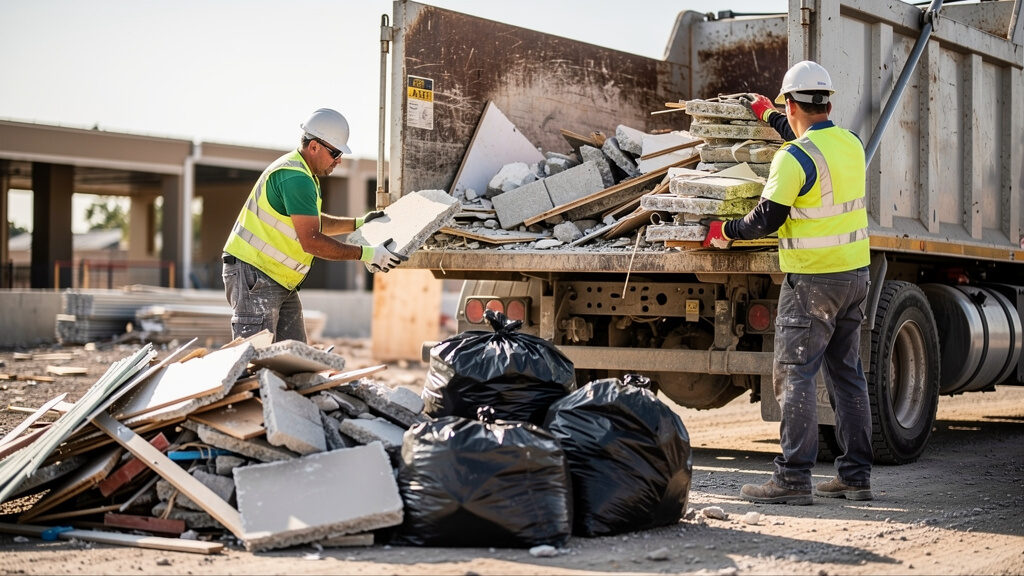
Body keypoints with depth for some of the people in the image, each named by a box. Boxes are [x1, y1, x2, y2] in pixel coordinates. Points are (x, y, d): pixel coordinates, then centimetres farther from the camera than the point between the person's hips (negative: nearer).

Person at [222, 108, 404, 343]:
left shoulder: (304, 174, 15)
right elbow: (311, 241, -25)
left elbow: (311, 222, 32)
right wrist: (365, 254, -20)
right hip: (252, 276, -11)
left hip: (280, 281, 11)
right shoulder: (296, 179, -20)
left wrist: (358, 223, 28)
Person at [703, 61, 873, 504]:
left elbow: (766, 219, -14)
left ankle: (793, 478, -8)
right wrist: (768, 115, 42)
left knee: (794, 374, -5)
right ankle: (856, 475, 15)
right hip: (855, 272, 8)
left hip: (812, 281, -8)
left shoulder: (793, 158, -16)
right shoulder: (850, 143, 8)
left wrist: (725, 232, 4)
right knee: (846, 372, 13)